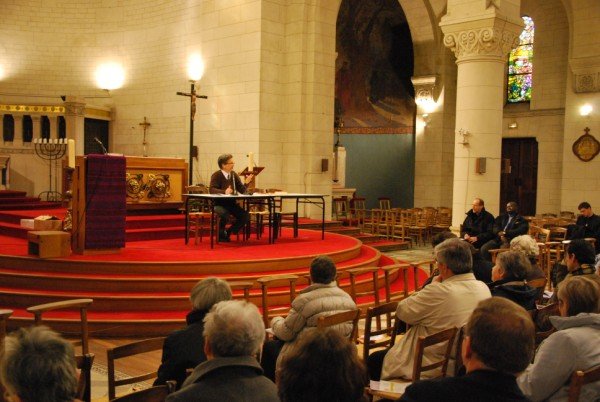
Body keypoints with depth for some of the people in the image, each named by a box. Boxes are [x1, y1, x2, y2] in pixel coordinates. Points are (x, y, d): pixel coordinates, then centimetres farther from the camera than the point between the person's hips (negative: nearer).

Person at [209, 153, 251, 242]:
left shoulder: (234, 174, 6)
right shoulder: (216, 175, -9)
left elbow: (242, 190, 4)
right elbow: (212, 189, -25)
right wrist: (224, 192, -40)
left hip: (231, 203, 5)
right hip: (218, 204, -5)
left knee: (246, 216, -16)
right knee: (225, 214, -37)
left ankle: (228, 233, 4)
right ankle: (221, 235, -6)